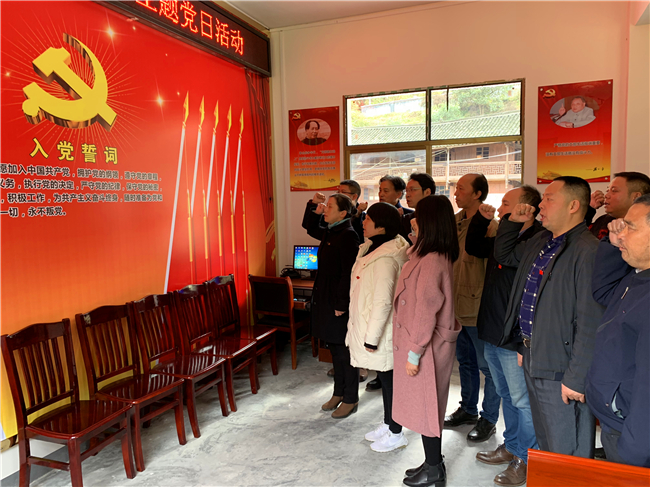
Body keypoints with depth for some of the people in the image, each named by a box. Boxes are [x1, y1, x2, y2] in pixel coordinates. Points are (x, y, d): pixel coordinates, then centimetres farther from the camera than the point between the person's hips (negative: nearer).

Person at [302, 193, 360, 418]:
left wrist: (342, 305, -20)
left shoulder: (348, 235, -17)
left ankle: (350, 400, 19)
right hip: (325, 298, 9)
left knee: (344, 350, 4)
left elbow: (348, 273, -21)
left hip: (339, 301, -9)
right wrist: (314, 211, 10)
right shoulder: (329, 232, 9)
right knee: (335, 348, 18)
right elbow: (310, 229, 29)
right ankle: (339, 393, 33)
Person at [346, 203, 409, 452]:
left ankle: (396, 434, 24)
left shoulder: (385, 258, -25)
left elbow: (383, 302, -26)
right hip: (369, 325, 9)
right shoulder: (373, 249, 7)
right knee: (385, 378, 21)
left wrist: (372, 337, -21)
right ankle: (387, 424, 37)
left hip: (382, 330, -9)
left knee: (389, 378, 6)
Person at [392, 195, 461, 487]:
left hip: (426, 346, -9)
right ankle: (433, 463, 34)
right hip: (427, 343, 9)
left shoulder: (430, 261, -24)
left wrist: (414, 353, -18)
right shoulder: (440, 256, 6)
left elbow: (426, 312, -23)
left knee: (425, 405, 7)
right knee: (426, 405, 19)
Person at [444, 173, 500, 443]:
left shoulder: (489, 225, -16)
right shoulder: (455, 221, 8)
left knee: (488, 365, 7)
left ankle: (488, 419, 23)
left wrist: (481, 300, -19)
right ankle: (468, 409, 38)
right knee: (465, 360, 21)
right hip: (458, 306, 8)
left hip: (478, 307, -8)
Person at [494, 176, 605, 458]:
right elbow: (503, 256, 27)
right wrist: (514, 222, 11)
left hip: (560, 371, -9)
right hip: (533, 360, 9)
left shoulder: (588, 251, -21)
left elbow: (590, 324, -24)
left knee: (567, 455, 7)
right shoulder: (540, 243, 8)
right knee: (544, 443, 26)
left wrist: (576, 379, -22)